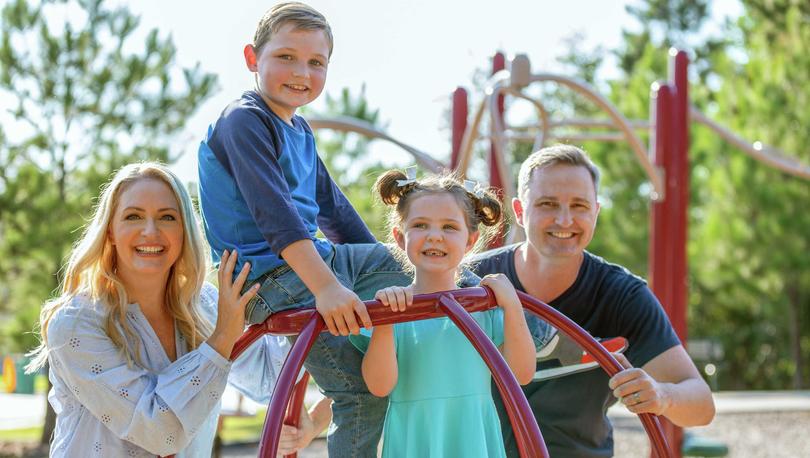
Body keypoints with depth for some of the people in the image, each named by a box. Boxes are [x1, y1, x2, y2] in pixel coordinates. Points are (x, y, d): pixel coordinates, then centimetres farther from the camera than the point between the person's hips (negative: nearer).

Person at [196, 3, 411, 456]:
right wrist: (325, 286, -35)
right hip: (270, 280, -10)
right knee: (362, 390, -16)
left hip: (312, 257, 10)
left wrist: (384, 266, 22)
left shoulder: (300, 130, 16)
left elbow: (332, 207, 23)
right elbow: (274, 212, -26)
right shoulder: (243, 121, -14)